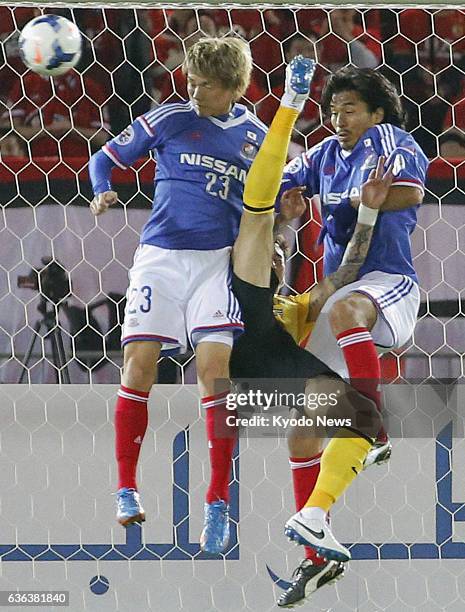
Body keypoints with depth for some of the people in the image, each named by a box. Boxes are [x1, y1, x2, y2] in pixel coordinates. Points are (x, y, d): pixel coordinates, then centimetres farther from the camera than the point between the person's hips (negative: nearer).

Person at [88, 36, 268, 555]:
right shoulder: (167, 120, 3)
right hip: (160, 258, 0)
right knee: (139, 364, -10)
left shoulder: (256, 137, 9)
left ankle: (218, 505, -8)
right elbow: (106, 158, 9)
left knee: (215, 367, -13)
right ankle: (126, 491, 3)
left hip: (219, 260, 0)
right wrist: (102, 193, -11)